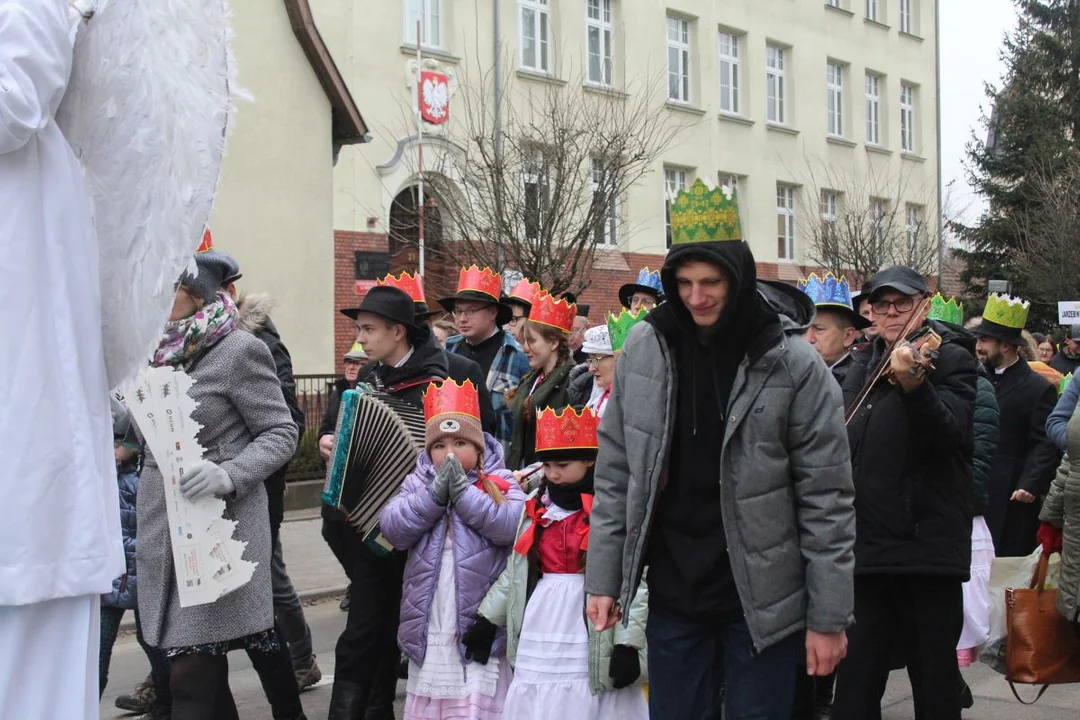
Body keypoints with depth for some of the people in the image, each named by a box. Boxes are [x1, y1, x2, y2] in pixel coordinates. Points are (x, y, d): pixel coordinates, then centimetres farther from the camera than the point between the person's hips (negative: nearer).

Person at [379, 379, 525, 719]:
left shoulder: (501, 484, 1)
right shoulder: (418, 483, 10)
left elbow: (512, 526, -17)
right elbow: (392, 528, -4)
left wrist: (462, 490, -16)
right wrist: (436, 493, -14)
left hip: (480, 625, -4)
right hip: (429, 627, 4)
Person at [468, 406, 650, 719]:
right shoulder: (537, 507, 12)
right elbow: (515, 571, 18)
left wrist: (628, 643, -15)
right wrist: (487, 619, 15)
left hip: (592, 648, -5)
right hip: (539, 645, 6)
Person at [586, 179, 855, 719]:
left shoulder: (793, 363, -11)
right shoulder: (643, 349, -2)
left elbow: (826, 499, -9)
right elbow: (615, 474, 5)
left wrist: (828, 616, -10)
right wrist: (604, 578, 2)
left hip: (763, 601, -3)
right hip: (673, 598, 3)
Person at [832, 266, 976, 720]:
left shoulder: (950, 359, -5)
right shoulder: (863, 365, 15)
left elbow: (952, 435, -22)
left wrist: (913, 385, -40)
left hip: (926, 547, -6)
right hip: (866, 546, 6)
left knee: (934, 682, 2)